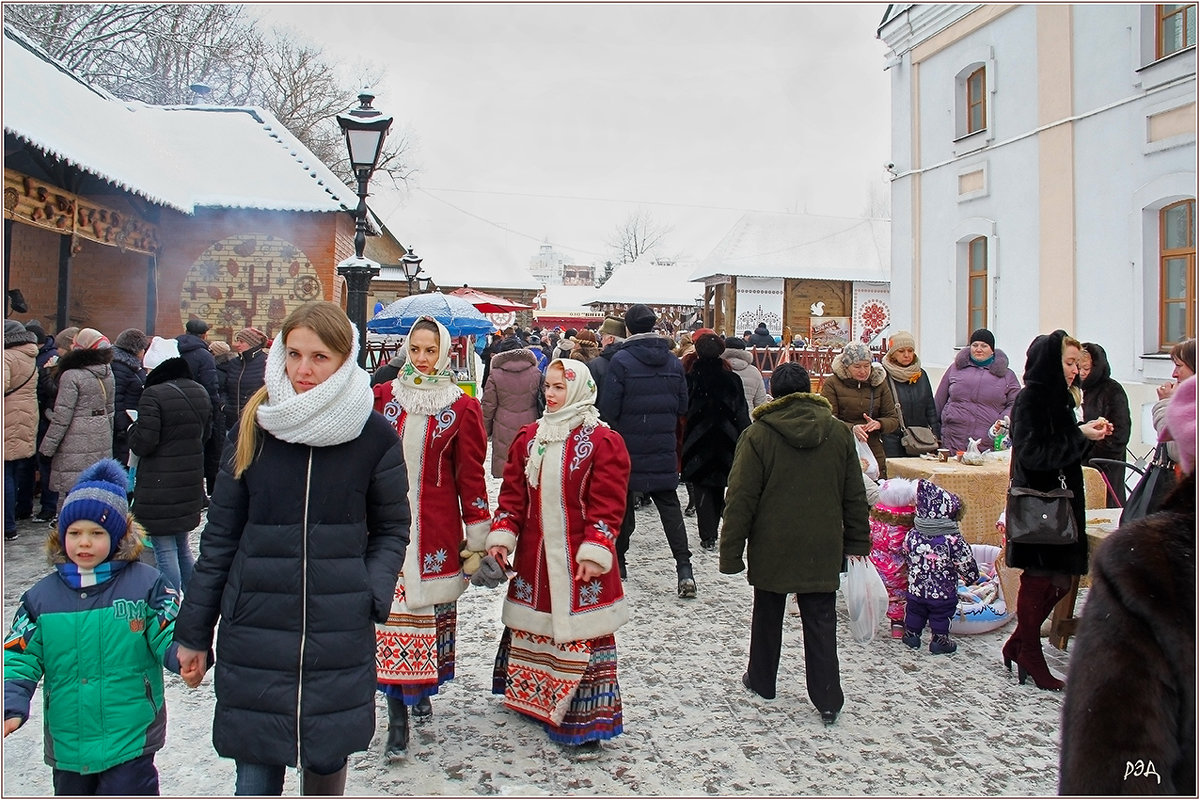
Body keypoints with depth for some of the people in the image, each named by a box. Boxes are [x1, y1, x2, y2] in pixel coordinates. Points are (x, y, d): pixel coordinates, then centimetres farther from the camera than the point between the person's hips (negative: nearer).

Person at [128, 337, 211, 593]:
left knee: (165, 550, 1)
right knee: (183, 547, 18)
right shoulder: (199, 392, 6)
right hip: (190, 486, 7)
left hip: (160, 488, -7)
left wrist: (133, 428, 2)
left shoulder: (153, 395, -17)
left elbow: (142, 444, -17)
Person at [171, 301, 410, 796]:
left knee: (326, 759, 12)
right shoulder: (252, 429, 0)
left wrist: (372, 595, -9)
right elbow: (220, 536, 6)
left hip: (339, 635, 0)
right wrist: (193, 631, 8)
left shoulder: (374, 435, -4)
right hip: (255, 631, 1)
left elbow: (391, 530, 6)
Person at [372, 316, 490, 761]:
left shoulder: (461, 408, 0)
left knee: (433, 609, 9)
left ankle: (422, 689, 34)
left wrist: (478, 535, 0)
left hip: (437, 527, 0)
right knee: (392, 614, -2)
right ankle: (398, 721, 6)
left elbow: (471, 475, 2)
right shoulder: (382, 398, 4)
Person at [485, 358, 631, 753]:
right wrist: (501, 536, -1)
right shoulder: (529, 437, 9)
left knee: (582, 631, -3)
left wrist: (594, 550, -19)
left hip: (579, 561, -5)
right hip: (534, 555, 6)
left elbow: (607, 504, -12)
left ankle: (586, 720, 9)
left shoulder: (602, 441, -8)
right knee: (532, 625, 17)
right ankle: (534, 698, 38)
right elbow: (513, 492, 9)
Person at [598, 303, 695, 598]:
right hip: (663, 449, 3)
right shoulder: (673, 361, 2)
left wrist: (610, 437, 6)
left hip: (628, 447, -3)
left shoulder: (621, 361, -13)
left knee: (622, 501, 13)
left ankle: (618, 560, 24)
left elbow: (609, 408, -12)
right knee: (669, 503, 6)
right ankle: (684, 568, -4)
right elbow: (682, 405, 7)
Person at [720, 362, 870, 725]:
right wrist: (857, 542, 15)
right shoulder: (839, 433, -1)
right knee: (821, 621, 9)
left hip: (772, 548, -2)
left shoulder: (758, 435, -12)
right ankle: (828, 700, 11)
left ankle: (761, 681, 31)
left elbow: (740, 499, -12)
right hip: (822, 549, 2)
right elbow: (854, 496, 6)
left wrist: (731, 552, -6)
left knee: (767, 614, 16)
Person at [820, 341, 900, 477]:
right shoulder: (832, 384, 1)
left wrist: (879, 424, -12)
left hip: (874, 452, 3)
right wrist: (851, 428, -26)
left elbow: (894, 420, 11)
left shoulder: (879, 383, 12)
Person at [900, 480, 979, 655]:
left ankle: (911, 634, 36)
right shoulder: (954, 540, -21)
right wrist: (971, 577, 8)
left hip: (916, 589, 3)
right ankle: (939, 641, 27)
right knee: (940, 616, 15)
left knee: (915, 612, 22)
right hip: (943, 594, -3)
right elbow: (966, 564, -12)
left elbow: (907, 558, 3)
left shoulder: (912, 536, -11)